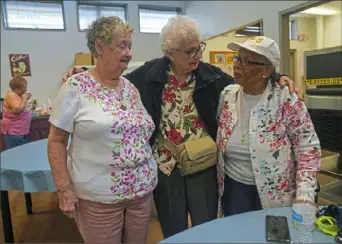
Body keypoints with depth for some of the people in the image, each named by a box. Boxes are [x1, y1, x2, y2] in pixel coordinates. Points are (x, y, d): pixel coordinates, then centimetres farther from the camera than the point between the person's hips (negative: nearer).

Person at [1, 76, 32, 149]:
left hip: (22, 131, 9)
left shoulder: (18, 95, 13)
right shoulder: (11, 95, -14)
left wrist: (26, 98, 10)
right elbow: (18, 109, -27)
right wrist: (25, 99, -15)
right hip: (13, 131, -9)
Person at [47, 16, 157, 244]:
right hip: (99, 197, -5)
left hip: (143, 190, 5)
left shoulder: (132, 88, 6)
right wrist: (64, 189, -10)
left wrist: (151, 171, 10)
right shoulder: (76, 87, -9)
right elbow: (56, 141, -7)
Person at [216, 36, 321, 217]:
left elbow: (308, 146, -11)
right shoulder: (226, 97, -5)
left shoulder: (286, 101, -15)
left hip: (275, 194, -2)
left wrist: (305, 193, -17)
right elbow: (214, 136, 7)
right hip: (233, 188, 3)